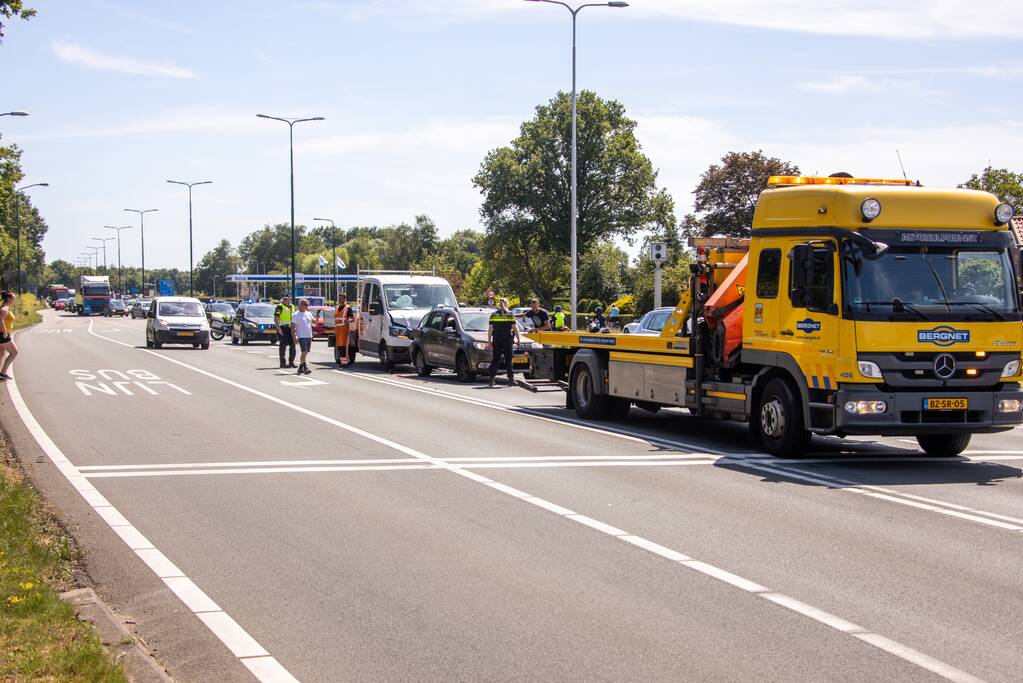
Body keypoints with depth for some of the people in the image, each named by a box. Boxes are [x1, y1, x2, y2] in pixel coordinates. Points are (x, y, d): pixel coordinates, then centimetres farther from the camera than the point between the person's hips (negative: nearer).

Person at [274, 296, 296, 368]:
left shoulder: (292, 307, 17)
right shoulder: (280, 307, -5)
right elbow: (276, 318, -10)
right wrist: (278, 327, -21)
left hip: (290, 328, 7)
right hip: (283, 329, -7)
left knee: (293, 345, 3)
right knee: (282, 346, -2)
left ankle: (291, 362, 11)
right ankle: (283, 363, 1)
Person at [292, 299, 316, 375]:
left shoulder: (309, 313, 14)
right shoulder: (296, 315, -4)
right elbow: (293, 327, -6)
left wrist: (317, 318, -4)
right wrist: (294, 337, -14)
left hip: (309, 336, 6)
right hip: (301, 336, -6)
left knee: (305, 353, 9)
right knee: (304, 352, -16)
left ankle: (300, 368, 18)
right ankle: (305, 368, -17)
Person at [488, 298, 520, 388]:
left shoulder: (493, 314, 5)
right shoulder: (510, 314, -1)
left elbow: (490, 329, 4)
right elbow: (515, 328, -1)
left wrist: (489, 341, 8)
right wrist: (518, 339, 6)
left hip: (496, 340, 2)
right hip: (507, 340, -2)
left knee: (495, 360, 7)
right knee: (508, 360, 2)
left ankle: (492, 378, 3)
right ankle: (511, 378, -3)